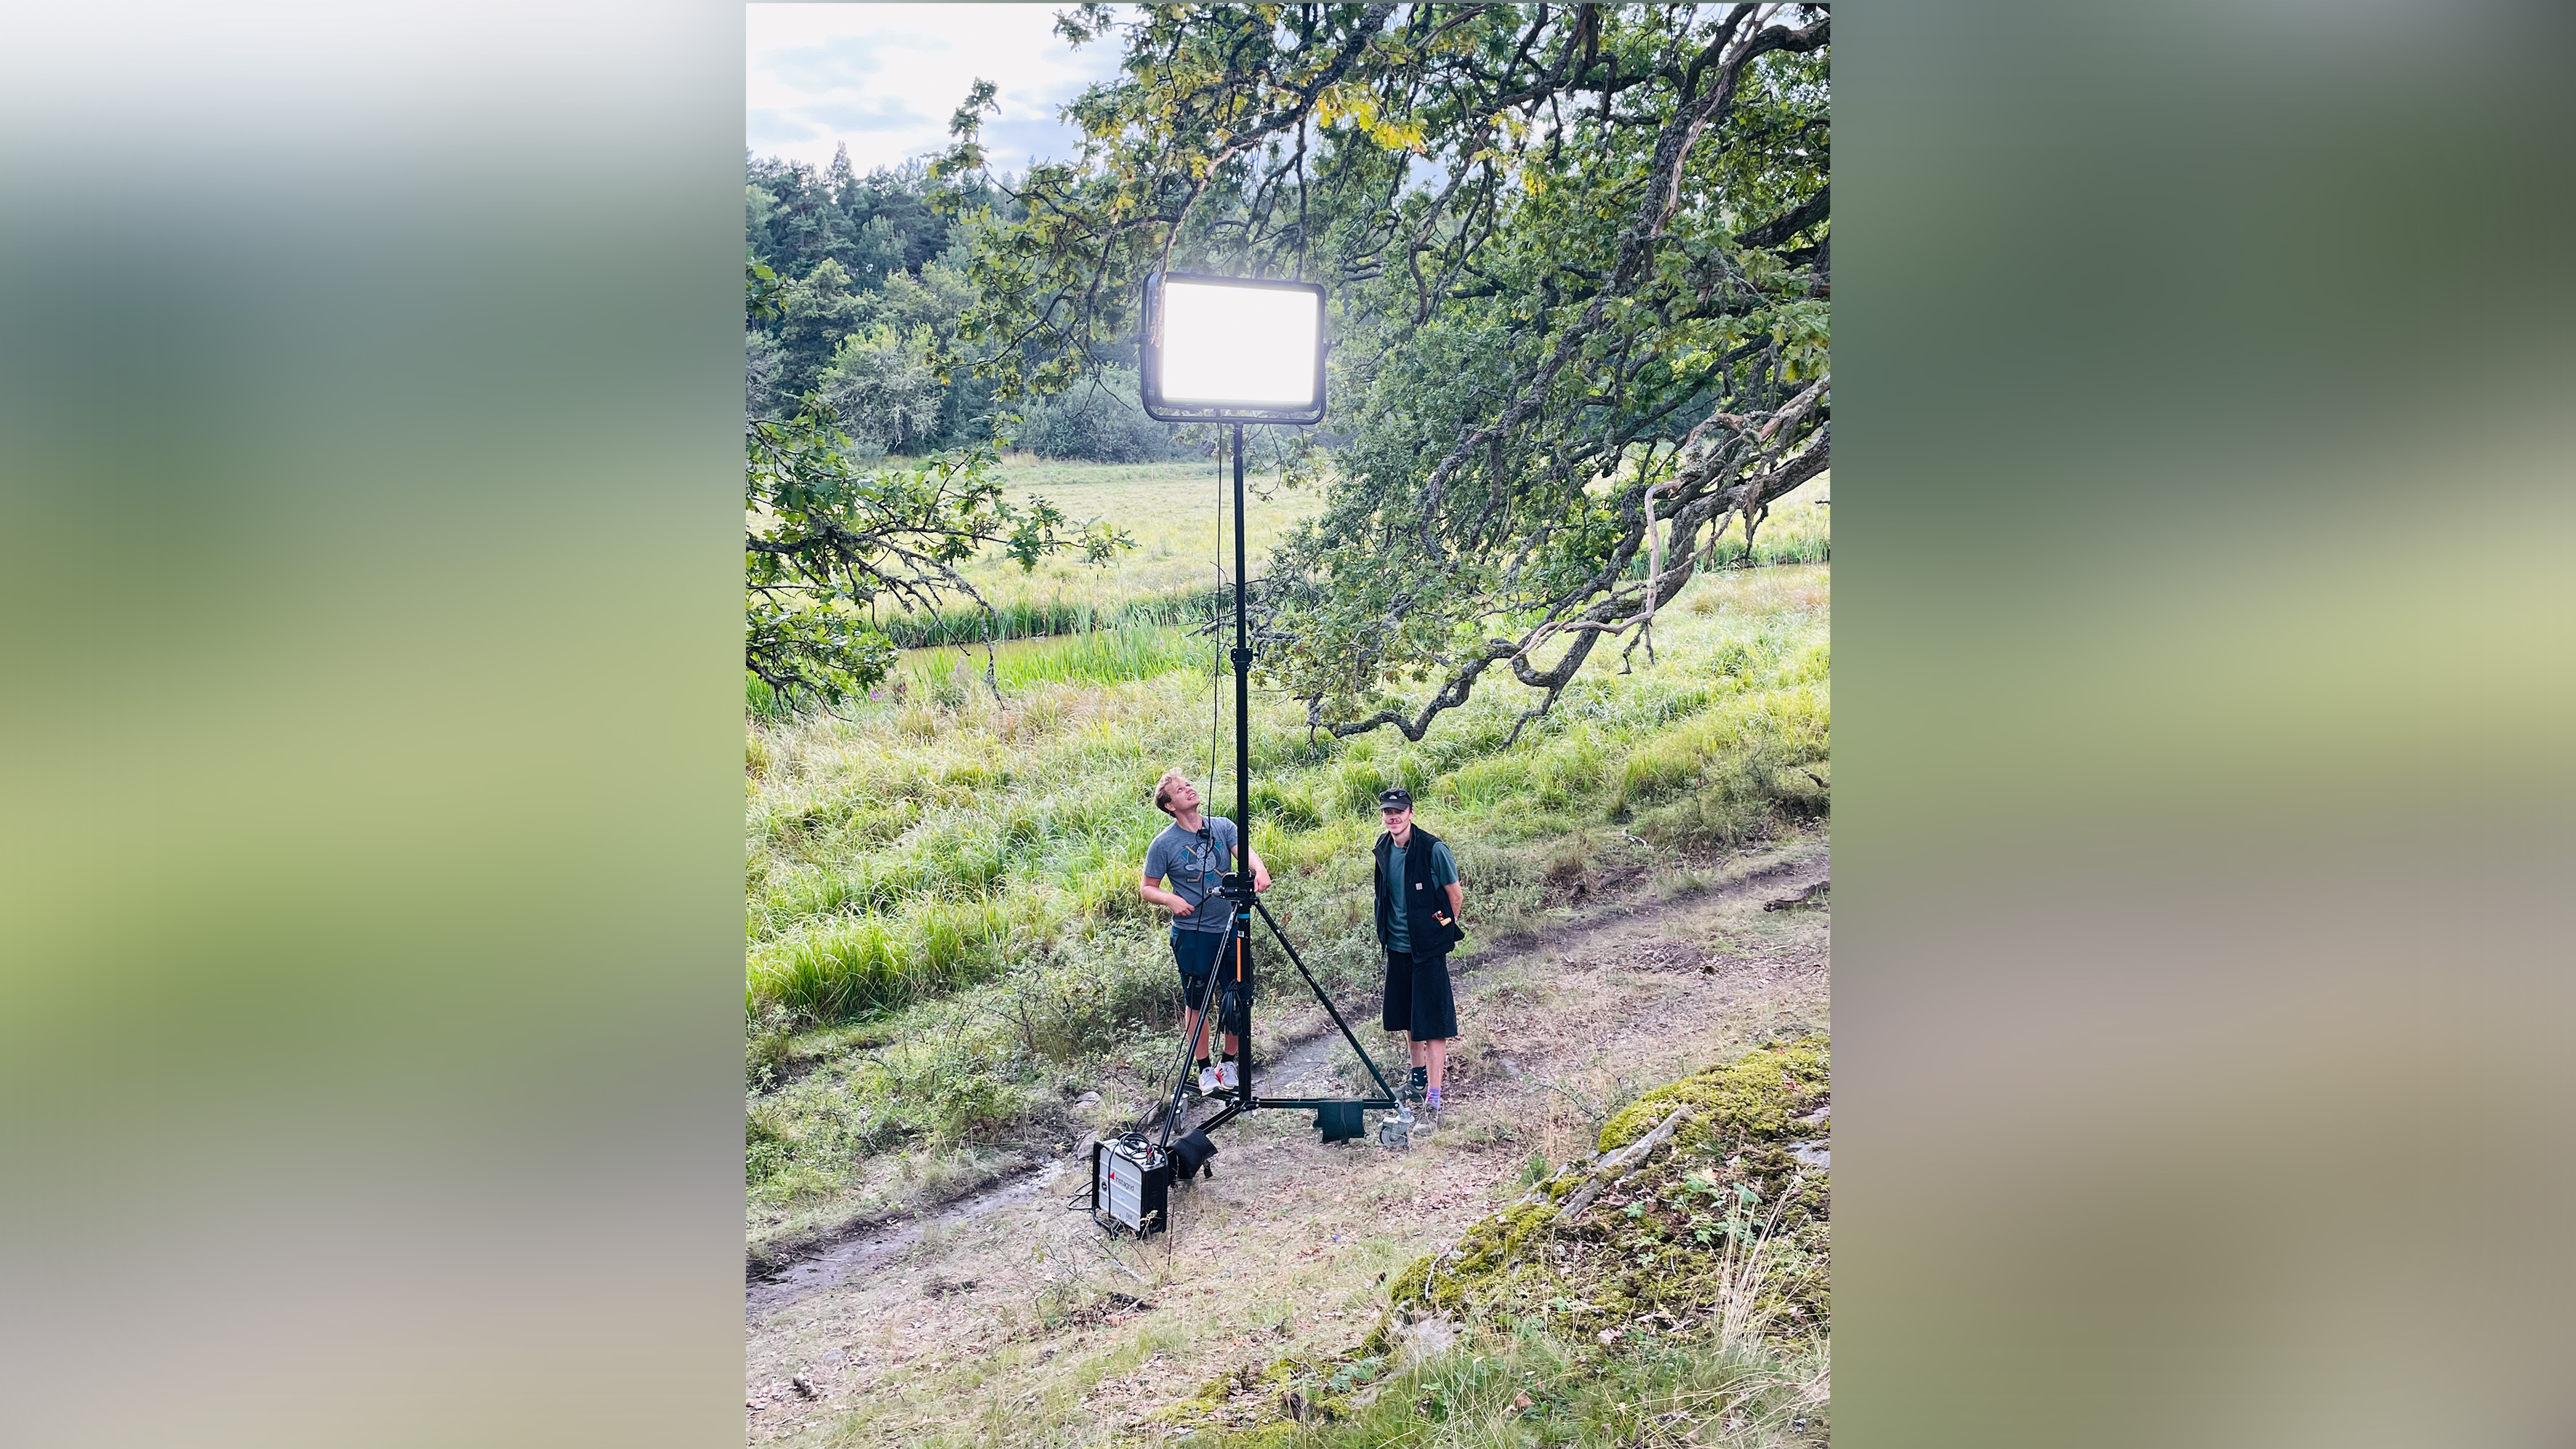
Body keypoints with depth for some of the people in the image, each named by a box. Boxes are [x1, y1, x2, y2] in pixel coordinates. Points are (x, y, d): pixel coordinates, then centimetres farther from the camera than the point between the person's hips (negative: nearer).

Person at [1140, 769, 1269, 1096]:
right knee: (1197, 1002, 6)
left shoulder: (1222, 827, 1)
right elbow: (1147, 888, -1)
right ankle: (1204, 1069, 20)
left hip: (1232, 928, 3)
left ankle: (1229, 1062, 27)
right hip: (1192, 933, -3)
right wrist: (1171, 900, -21)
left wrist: (1259, 869, -36)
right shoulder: (1164, 844, -7)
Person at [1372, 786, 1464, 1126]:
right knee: (1406, 1016, 19)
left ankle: (1433, 1100, -5)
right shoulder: (1383, 848, 3)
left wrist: (1443, 931, 3)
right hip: (1397, 946, 7)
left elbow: (1456, 894, -5)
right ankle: (1418, 1073, 39)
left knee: (1432, 1021, -6)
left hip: (1428, 948, -7)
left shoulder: (1433, 849, -16)